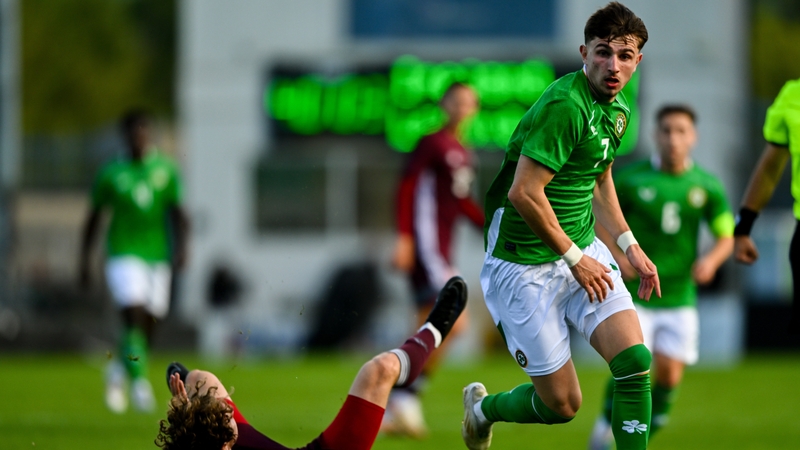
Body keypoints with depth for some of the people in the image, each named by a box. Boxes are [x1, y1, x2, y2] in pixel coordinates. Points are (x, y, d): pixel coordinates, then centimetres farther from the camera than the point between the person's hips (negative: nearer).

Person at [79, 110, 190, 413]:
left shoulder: (166, 171, 4)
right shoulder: (111, 174, 1)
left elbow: (178, 214, 1)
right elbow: (94, 218, 10)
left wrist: (180, 246, -16)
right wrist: (84, 261, 6)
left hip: (158, 259, 3)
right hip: (124, 256, -3)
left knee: (148, 327, 7)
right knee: (135, 318, -22)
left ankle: (119, 369, 33)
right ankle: (139, 382, -19)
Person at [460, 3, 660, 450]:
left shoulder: (618, 110, 6)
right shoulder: (566, 105, -23)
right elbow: (524, 193, -26)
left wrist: (630, 245, 15)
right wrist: (574, 257, -16)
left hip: (583, 252, 8)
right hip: (525, 266, -8)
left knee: (635, 360, -13)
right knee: (562, 405, 1)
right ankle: (483, 406, 33)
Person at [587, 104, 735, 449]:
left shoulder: (707, 187, 0)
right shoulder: (631, 178, -5)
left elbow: (726, 237, 4)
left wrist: (711, 259, -17)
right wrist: (617, 256, -12)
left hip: (679, 298, 2)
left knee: (670, 375, -2)